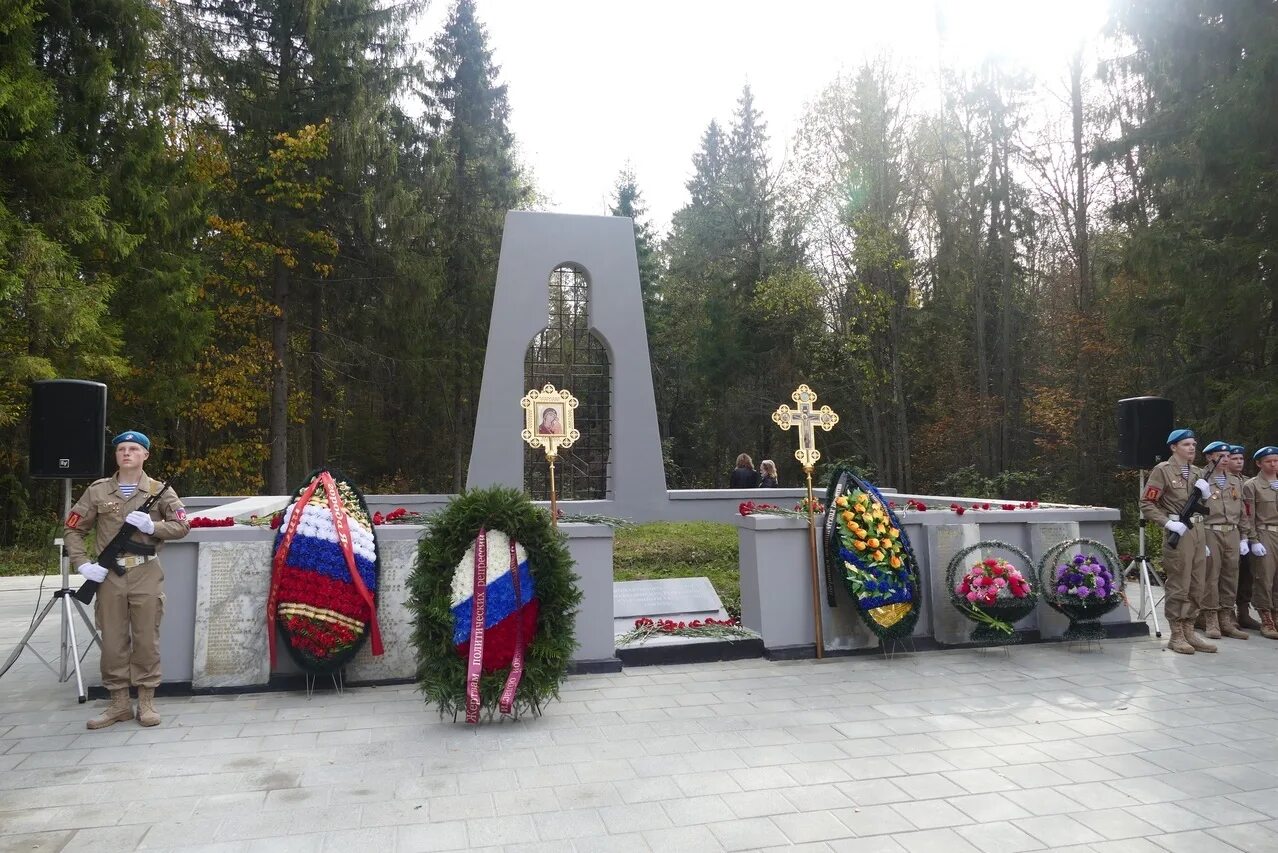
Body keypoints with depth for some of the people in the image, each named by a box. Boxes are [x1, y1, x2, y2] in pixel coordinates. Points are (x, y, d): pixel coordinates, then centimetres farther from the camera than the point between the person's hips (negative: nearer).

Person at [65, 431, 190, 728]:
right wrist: (83, 563, -3)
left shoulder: (159, 490, 5)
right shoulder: (97, 490, 7)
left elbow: (182, 526, 1)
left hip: (147, 575, -1)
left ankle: (146, 701, 13)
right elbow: (73, 529, 9)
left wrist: (152, 526, -16)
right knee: (112, 641, 6)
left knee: (146, 639, 2)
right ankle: (119, 703, 17)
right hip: (108, 575, 1)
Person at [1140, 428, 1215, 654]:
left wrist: (1206, 493, 2)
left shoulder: (1197, 472, 15)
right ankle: (1176, 636, 5)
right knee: (1178, 586, -3)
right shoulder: (1163, 470, -6)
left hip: (1198, 531, 7)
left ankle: (1189, 631, 19)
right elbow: (1146, 504, -10)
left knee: (1196, 586, 10)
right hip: (1178, 532, -7)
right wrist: (1168, 523, -18)